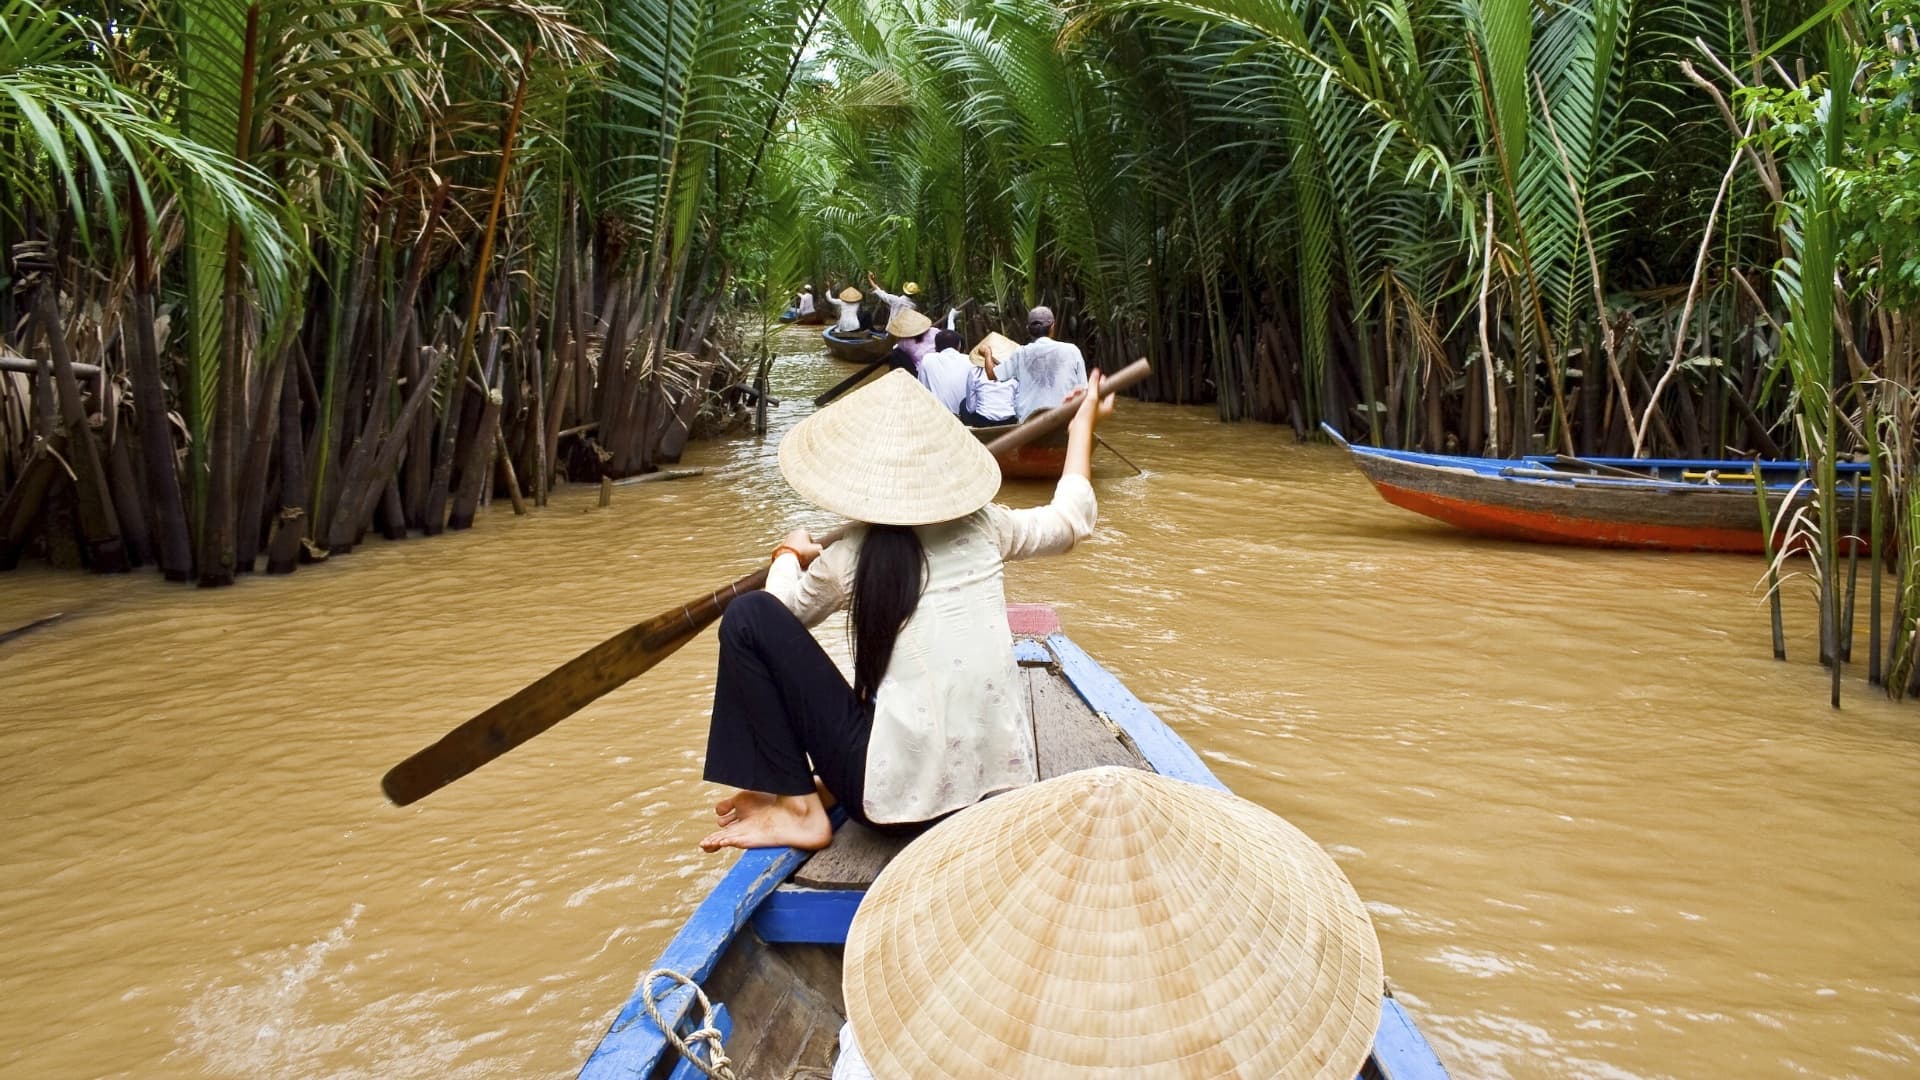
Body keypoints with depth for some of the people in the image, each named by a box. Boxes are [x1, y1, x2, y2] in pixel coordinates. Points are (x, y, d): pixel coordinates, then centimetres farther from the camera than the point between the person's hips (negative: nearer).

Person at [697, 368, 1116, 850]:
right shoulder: (984, 527, 3)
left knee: (749, 616, 0)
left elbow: (781, 614, 17)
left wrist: (790, 555, 38)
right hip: (1001, 783, 5)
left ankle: (797, 808, 2)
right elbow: (1070, 519, 24)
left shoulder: (845, 560, -5)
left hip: (900, 797, -5)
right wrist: (1084, 423, 38)